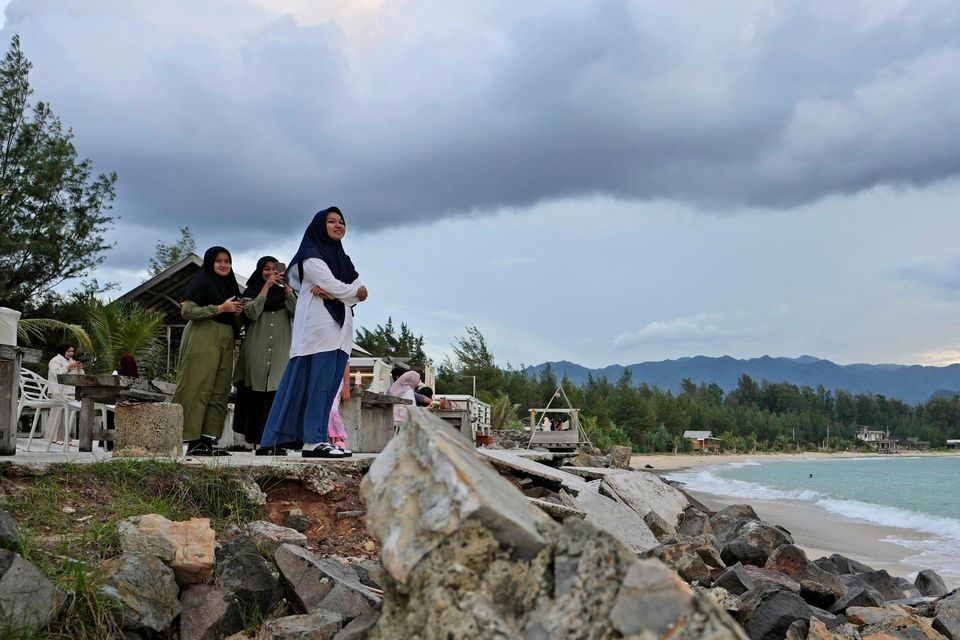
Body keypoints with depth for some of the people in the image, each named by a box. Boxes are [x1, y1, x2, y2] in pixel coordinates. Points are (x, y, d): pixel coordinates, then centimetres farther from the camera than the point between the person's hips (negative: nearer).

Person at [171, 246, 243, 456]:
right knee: (198, 389, -10)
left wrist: (237, 313, 8)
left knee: (219, 392, 4)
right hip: (203, 339, -8)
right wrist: (220, 308, -16)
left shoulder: (229, 285, 22)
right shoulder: (201, 283, -2)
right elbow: (186, 311, -13)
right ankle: (193, 441, -10)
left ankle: (208, 440, 6)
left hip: (225, 342, 8)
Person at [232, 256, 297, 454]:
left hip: (281, 353, 1)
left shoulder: (284, 293, 20)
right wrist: (266, 286, -4)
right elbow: (252, 313, -4)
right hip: (257, 352, -1)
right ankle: (262, 442, -6)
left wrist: (287, 288, -7)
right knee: (258, 397, -6)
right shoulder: (251, 292, 16)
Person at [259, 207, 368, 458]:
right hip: (318, 327, -8)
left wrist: (334, 293, -9)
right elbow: (333, 285, -13)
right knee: (318, 384, -12)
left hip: (340, 329, 8)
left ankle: (318, 439, 3)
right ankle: (314, 441, -13)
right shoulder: (311, 255, -1)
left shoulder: (343, 259, 22)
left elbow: (361, 290, 8)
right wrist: (355, 292, 5)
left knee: (329, 387, 3)